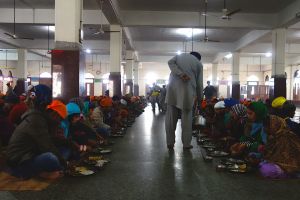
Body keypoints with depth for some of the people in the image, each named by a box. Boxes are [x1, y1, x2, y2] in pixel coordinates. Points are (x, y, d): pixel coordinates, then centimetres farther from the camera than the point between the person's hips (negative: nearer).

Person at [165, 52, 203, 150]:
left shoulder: (179, 56, 24)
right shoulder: (199, 63, 18)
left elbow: (170, 62, 0)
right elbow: (199, 84, 13)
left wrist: (180, 74, -9)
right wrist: (199, 98, 21)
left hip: (173, 88, 2)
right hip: (188, 90, -1)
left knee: (171, 117, 4)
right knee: (186, 118, 5)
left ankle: (170, 143, 7)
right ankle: (186, 144, 9)